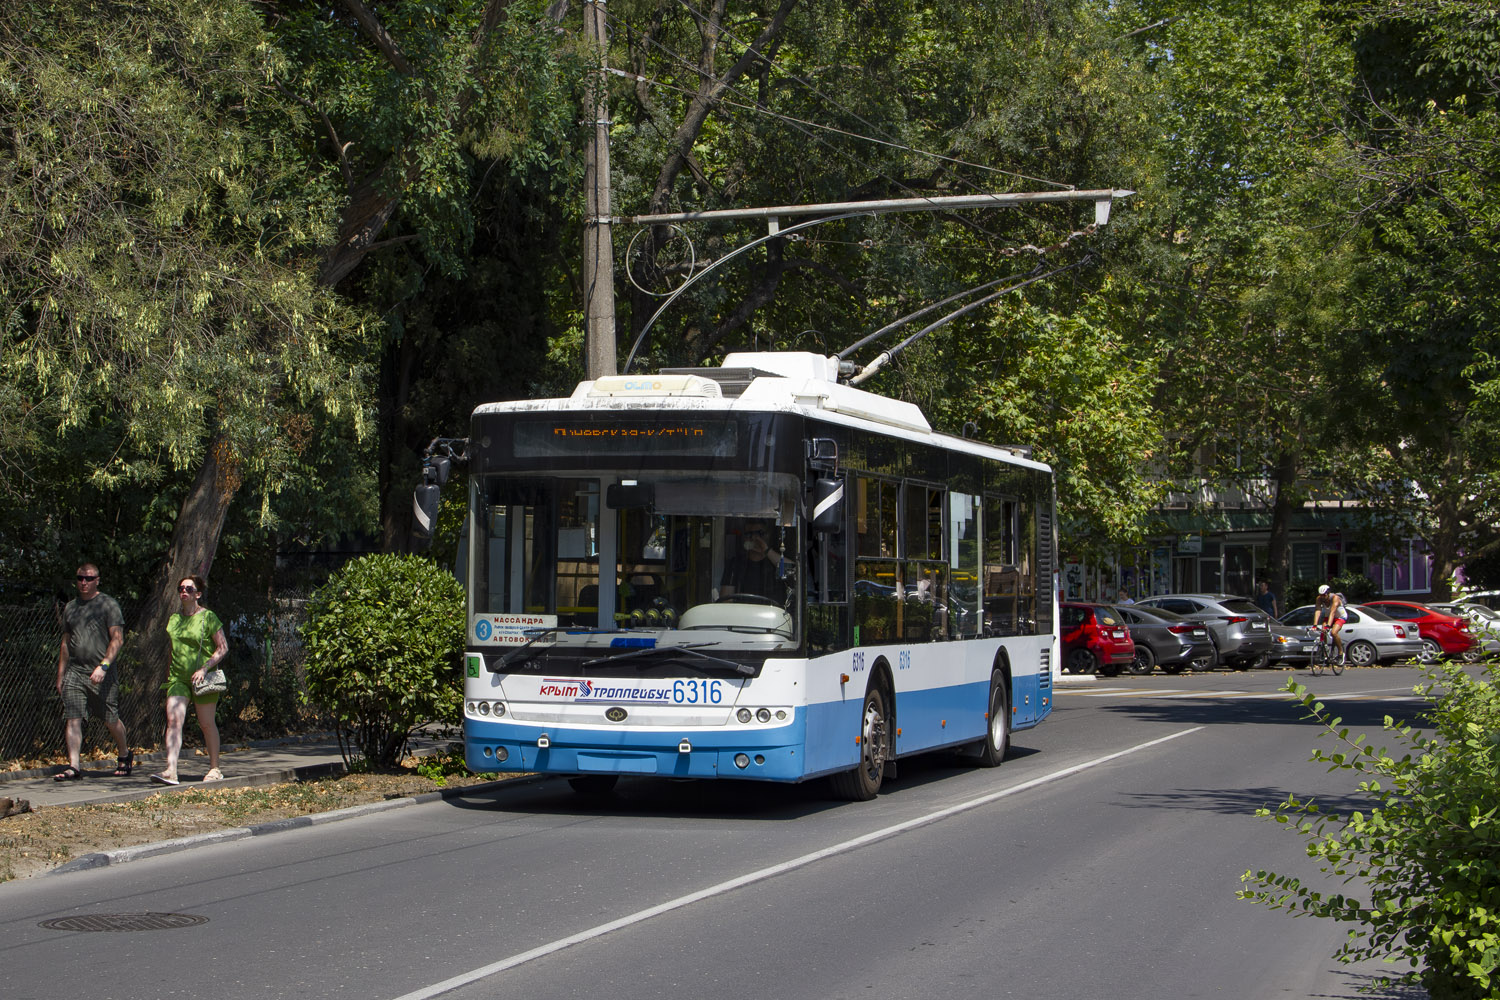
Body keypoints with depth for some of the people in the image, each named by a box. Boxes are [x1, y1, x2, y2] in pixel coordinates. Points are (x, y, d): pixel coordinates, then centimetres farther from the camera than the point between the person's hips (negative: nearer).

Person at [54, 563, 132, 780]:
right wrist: (60, 675, 17)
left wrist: (103, 666, -18)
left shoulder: (108, 604, -1)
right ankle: (74, 766, -9)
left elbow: (117, 639, -7)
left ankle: (125, 754, 27)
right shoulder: (70, 607, 15)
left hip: (102, 674, -4)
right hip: (75, 671, 4)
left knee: (111, 721, 4)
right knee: (72, 719, -8)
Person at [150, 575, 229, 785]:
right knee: (173, 720, -12)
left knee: (206, 723, 4)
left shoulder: (208, 617, -3)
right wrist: (168, 674, 16)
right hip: (178, 678, 4)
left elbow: (223, 648, -5)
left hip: (202, 678, -4)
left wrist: (204, 668, -15)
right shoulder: (173, 620, 12)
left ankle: (215, 769, 19)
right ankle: (170, 771, -20)